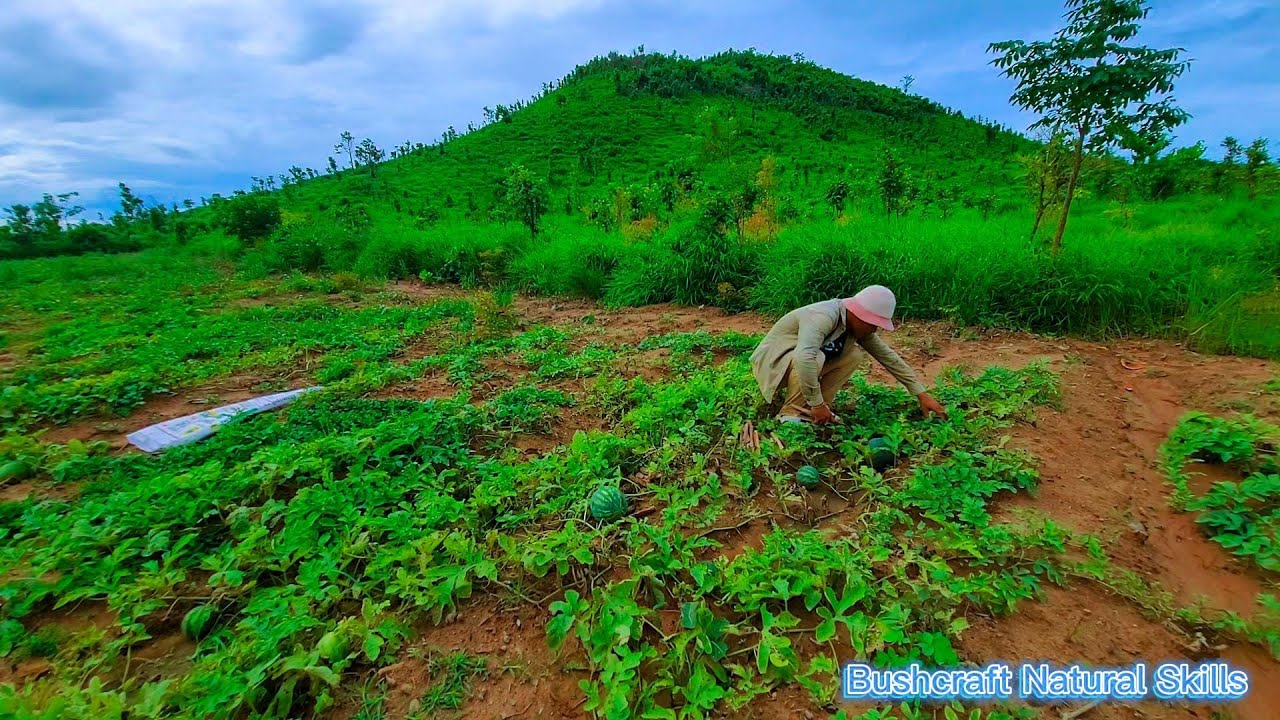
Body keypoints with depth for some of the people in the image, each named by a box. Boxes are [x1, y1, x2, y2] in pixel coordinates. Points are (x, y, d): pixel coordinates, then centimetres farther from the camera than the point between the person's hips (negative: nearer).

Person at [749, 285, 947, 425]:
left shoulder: (858, 325, -5)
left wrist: (922, 394, 2)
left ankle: (811, 407, -3)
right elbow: (804, 358, -48)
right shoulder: (823, 317, -32)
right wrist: (816, 404, -40)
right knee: (815, 358, -37)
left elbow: (889, 357, 1)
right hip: (773, 360, -8)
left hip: (800, 360, 8)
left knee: (856, 355, -9)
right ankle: (791, 412, -16)